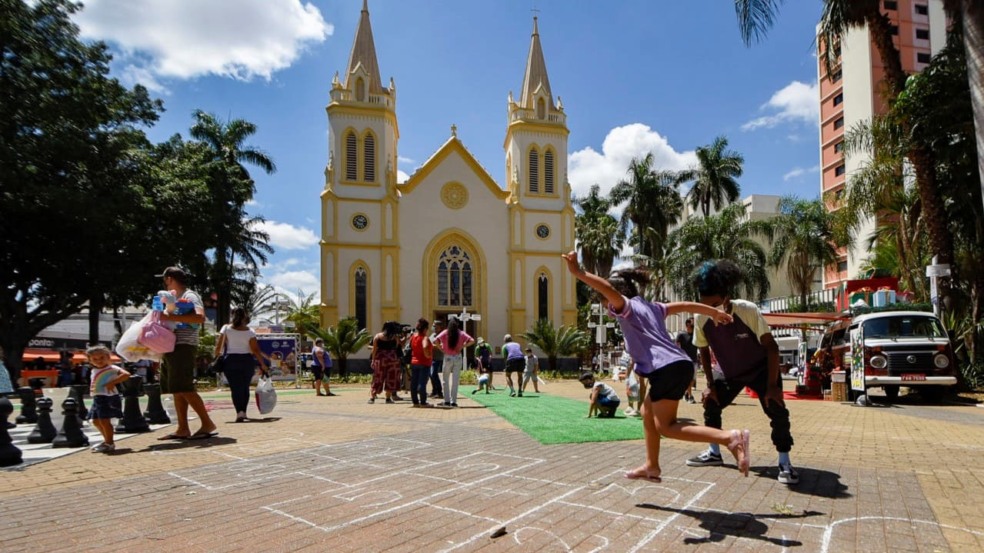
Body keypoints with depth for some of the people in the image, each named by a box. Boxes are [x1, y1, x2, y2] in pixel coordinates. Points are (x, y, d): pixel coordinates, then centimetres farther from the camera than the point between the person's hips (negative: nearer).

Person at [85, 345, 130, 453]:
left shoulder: (112, 368, -11)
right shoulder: (94, 371, 15)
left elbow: (126, 374, -24)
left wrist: (113, 382, -26)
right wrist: (92, 389, 9)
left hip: (109, 398, -10)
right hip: (98, 398, 10)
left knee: (104, 420, -11)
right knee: (96, 421, 17)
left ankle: (109, 444, 0)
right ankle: (107, 441, 31)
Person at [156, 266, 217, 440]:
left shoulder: (189, 296, -7)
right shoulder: (174, 298, 22)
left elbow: (200, 317, -24)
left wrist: (171, 317, -26)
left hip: (183, 346, -10)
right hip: (172, 347, 10)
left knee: (184, 388, -14)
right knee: (177, 390, 7)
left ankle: (208, 424, -12)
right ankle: (182, 429, 10)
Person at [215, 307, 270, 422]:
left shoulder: (226, 329, 0)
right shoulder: (249, 332, -3)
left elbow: (218, 346, -4)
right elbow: (256, 350, -7)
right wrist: (262, 365, -3)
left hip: (230, 361, 0)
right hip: (246, 360, 0)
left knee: (235, 388, 0)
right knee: (245, 387, 15)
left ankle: (239, 412, -15)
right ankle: (243, 412, 17)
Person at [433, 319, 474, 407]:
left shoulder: (445, 333, -3)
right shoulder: (461, 333, 0)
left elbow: (435, 341, -17)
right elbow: (472, 341, -9)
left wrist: (441, 348, -4)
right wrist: (462, 346, -6)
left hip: (447, 357, -1)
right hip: (458, 358, 1)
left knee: (446, 380, 13)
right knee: (455, 380, 5)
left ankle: (447, 401, 12)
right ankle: (453, 401, 4)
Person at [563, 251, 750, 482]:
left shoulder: (626, 306, 0)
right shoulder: (651, 306, 24)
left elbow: (610, 289, -21)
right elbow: (686, 305, 28)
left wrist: (578, 273, -31)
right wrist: (715, 312, 36)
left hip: (668, 369, -10)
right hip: (679, 366, 10)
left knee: (665, 426, -6)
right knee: (648, 414, 22)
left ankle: (730, 437, -16)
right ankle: (651, 467, 29)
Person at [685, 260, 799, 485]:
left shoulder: (748, 310, -33)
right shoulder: (701, 318, -21)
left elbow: (771, 345, -25)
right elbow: (704, 352, -3)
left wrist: (772, 385, -27)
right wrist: (711, 385, -5)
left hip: (760, 369, -4)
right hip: (730, 372, 4)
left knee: (777, 410, -20)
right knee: (710, 403, 1)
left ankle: (785, 463, -4)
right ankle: (714, 453, 20)